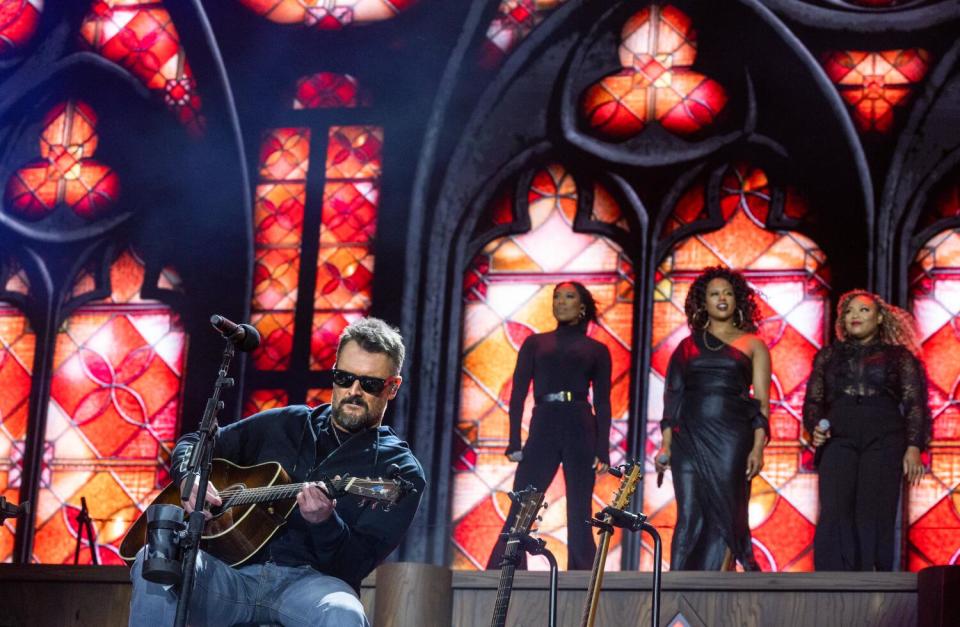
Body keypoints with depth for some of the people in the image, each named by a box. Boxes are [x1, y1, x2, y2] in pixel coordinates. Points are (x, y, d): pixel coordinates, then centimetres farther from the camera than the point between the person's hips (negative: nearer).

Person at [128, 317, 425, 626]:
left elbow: (357, 565, -2)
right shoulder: (286, 424, 21)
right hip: (234, 572, 4)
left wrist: (324, 523, -23)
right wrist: (191, 478, 5)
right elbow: (192, 443, 28)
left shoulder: (400, 472, 9)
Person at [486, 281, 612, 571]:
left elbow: (602, 403, 9)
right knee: (518, 513, -6)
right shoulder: (535, 343, 14)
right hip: (542, 429, 0)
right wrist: (514, 442, -3)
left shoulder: (597, 350, 12)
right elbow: (518, 393, 8)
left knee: (579, 515, -1)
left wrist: (603, 450, -1)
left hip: (581, 431, 0)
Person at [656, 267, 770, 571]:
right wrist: (666, 444, 4)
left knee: (723, 515, -6)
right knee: (690, 518, -4)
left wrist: (758, 447, -8)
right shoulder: (688, 346, 16)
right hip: (689, 439, 2)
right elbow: (673, 397, 14)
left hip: (731, 439, -2)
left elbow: (762, 401, 4)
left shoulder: (752, 345, 10)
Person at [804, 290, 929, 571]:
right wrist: (815, 427, -2)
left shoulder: (899, 356, 15)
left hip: (884, 441, -1)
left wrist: (914, 447, -3)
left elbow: (915, 404, 9)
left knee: (875, 515, -9)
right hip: (838, 440, 1)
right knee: (834, 514, -14)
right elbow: (813, 400, 19)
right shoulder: (828, 355, 21)